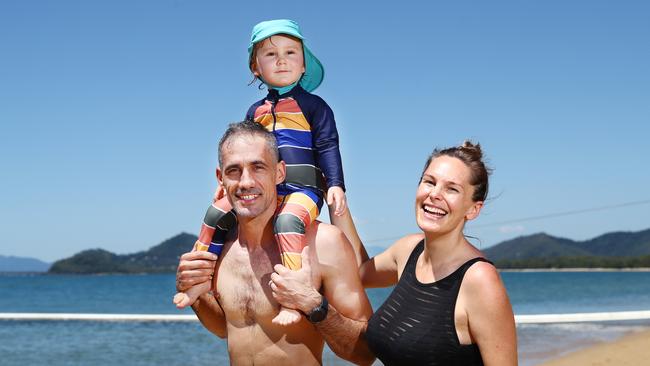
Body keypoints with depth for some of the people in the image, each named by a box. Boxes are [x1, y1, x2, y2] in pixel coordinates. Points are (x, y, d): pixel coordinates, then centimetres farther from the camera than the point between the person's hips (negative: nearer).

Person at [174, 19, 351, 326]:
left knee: (288, 221, -35)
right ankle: (202, 279, 8)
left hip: (302, 188, -6)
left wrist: (336, 185, -12)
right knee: (216, 213, -1)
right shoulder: (255, 111, 19)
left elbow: (327, 146, -2)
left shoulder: (313, 105, 4)